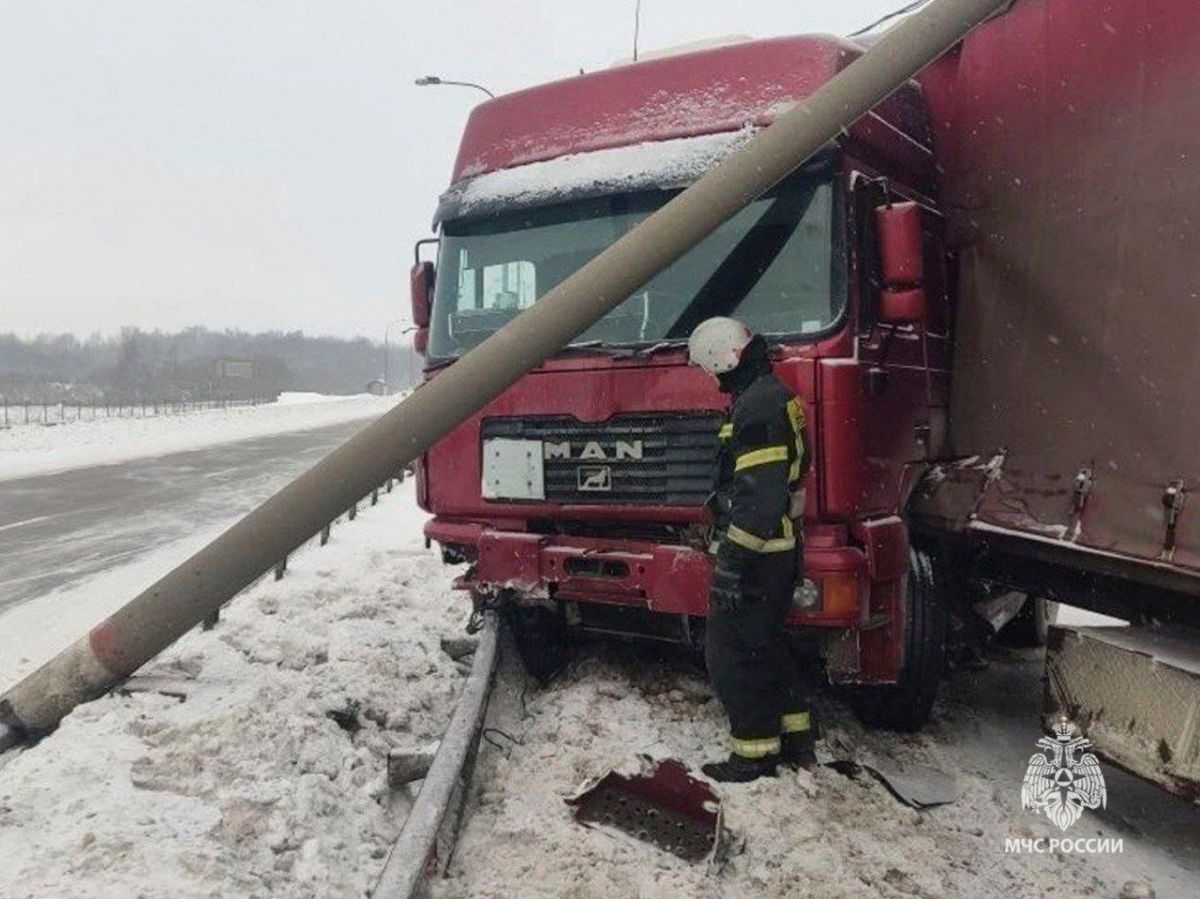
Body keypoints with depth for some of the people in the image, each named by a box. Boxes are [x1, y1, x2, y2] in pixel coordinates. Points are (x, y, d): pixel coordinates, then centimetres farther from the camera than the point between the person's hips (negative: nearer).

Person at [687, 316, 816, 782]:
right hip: (780, 550, 10)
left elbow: (760, 495, -26)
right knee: (764, 646, 21)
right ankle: (796, 738, 30)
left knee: (732, 653, 1)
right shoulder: (778, 396, 13)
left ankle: (755, 753, 10)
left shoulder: (756, 406, -20)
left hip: (755, 556, -10)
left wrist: (731, 561, -23)